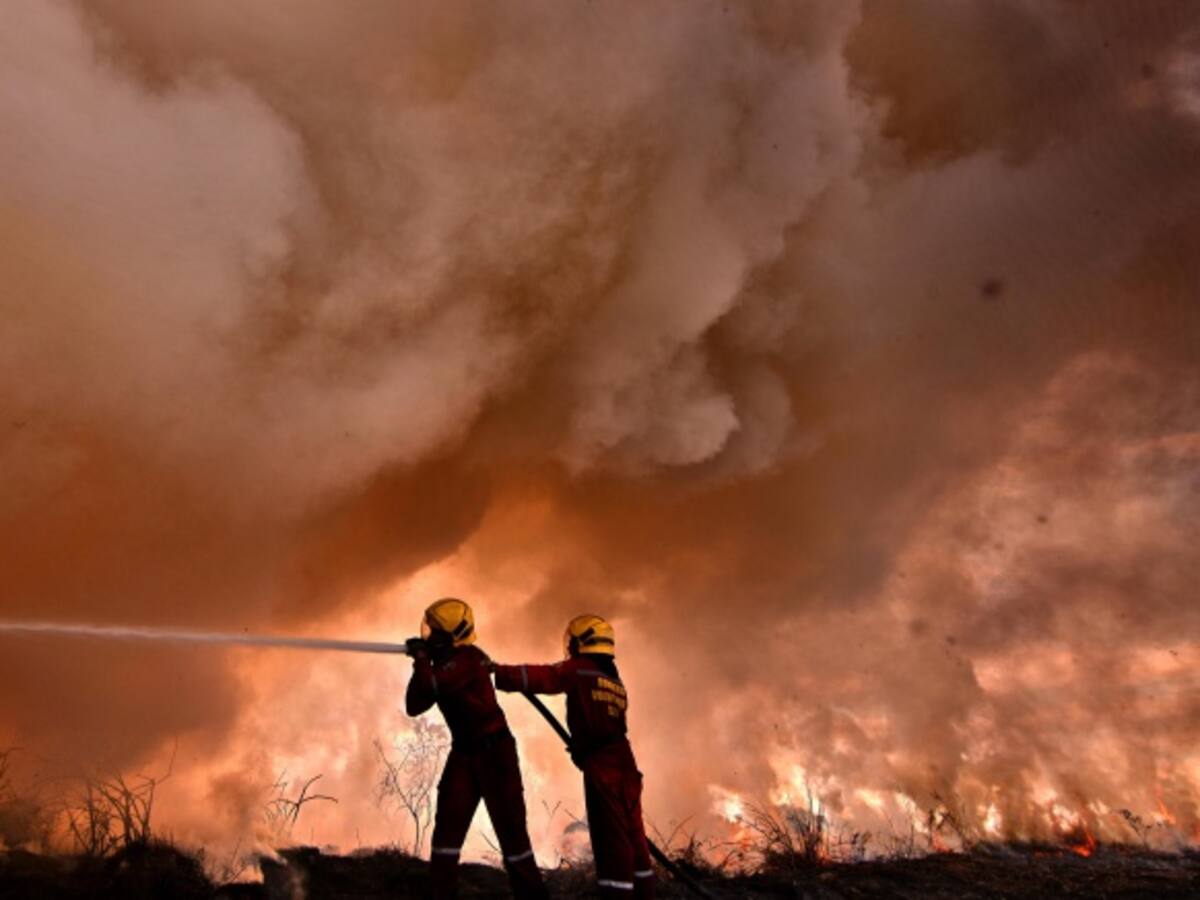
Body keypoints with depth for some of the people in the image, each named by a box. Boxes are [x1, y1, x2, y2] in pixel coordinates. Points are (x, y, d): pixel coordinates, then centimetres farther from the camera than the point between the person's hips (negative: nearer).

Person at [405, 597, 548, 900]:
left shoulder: (469, 658, -18)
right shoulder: (443, 666, 8)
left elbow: (432, 685, -31)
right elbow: (414, 707, 5)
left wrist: (421, 658, -12)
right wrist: (422, 663, -6)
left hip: (494, 750, -8)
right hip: (464, 752, 8)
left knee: (510, 826, -3)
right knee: (448, 823, 4)